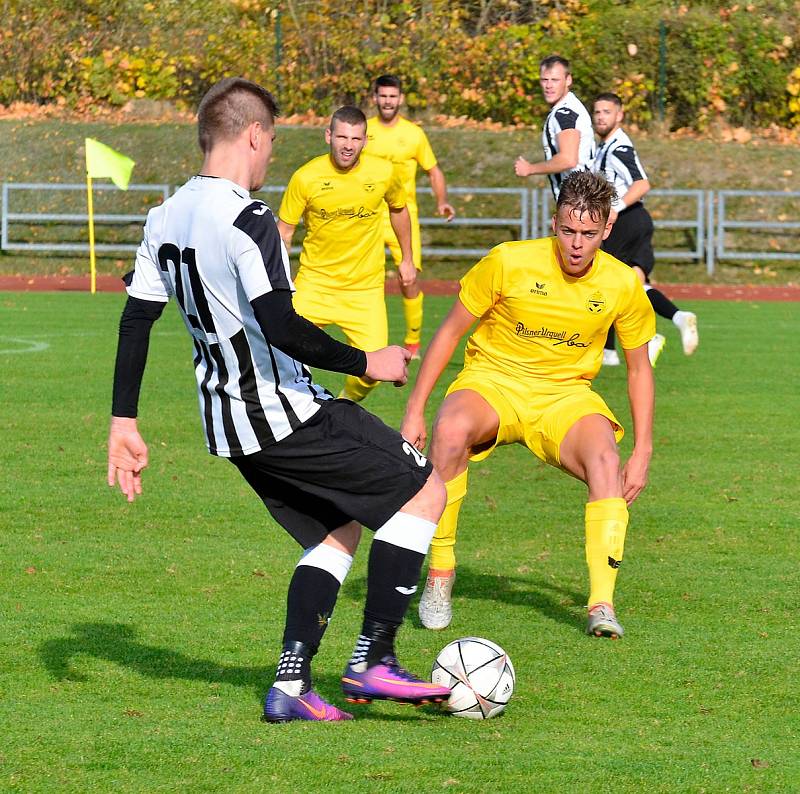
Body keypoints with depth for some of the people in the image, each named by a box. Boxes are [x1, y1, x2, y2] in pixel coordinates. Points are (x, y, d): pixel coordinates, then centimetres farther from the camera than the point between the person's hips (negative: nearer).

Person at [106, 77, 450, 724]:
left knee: (336, 532, 21)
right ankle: (373, 663, 0)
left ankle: (292, 684, 9)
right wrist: (366, 363, -16)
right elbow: (281, 327, -28)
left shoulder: (166, 218, 6)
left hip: (227, 422, 9)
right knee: (425, 492, 2)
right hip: (286, 414, -9)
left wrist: (124, 422, 13)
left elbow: (135, 320, 8)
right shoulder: (247, 221, -20)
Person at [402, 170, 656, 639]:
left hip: (566, 395, 2)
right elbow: (450, 332, -2)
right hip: (492, 380, -1)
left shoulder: (623, 285, -6)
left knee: (606, 460, -31)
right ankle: (440, 577, -20)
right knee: (451, 430, -36)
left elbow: (639, 368, 9)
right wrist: (415, 411, -5)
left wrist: (643, 452, 3)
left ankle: (602, 606, -29)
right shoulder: (509, 262, -13)